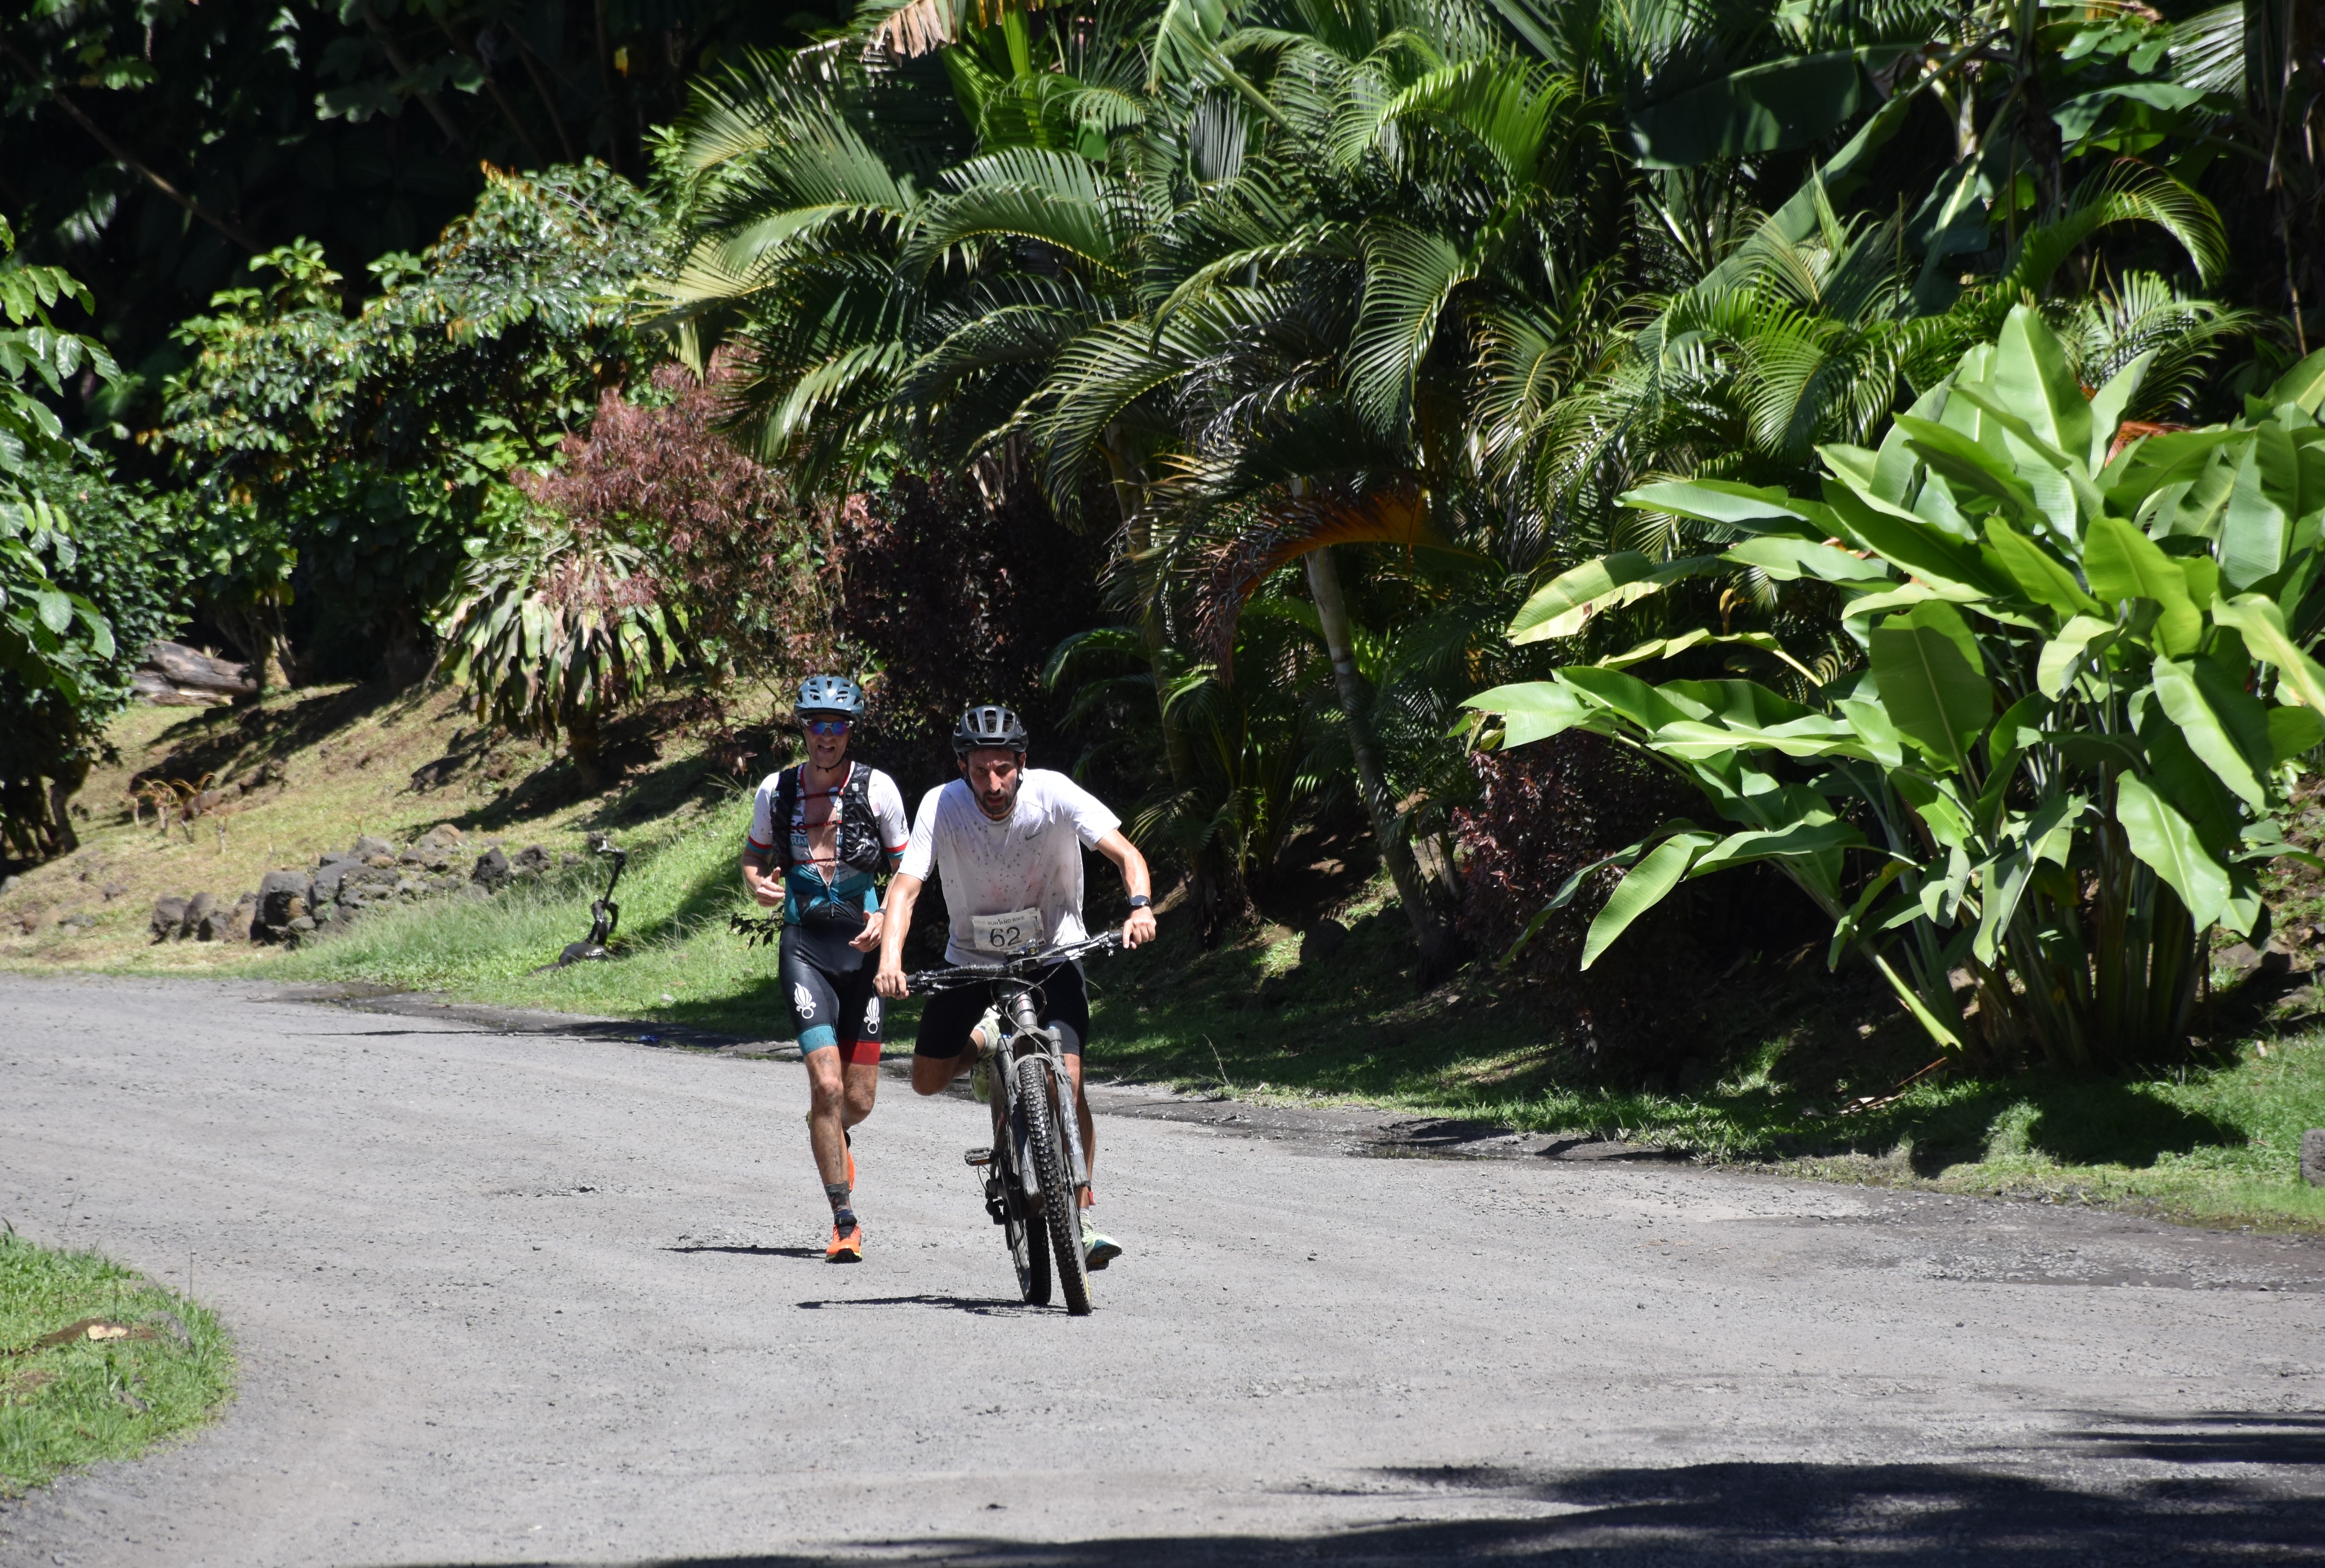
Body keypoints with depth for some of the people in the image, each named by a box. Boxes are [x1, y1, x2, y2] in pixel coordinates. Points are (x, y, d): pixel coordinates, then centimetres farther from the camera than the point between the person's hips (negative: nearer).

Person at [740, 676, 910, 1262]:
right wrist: (758, 885, -8)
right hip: (805, 945, 0)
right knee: (828, 1086, -15)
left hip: (864, 947, 0)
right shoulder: (776, 792, 2)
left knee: (859, 1098, 4)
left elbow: (905, 868, 4)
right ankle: (845, 1223, -6)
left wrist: (886, 918, -14)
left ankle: (831, 1134, 43)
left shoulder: (877, 789, -3)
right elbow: (754, 858, 15)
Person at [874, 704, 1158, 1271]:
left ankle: (1082, 1220, -16)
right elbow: (905, 887, -24)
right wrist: (891, 958, -41)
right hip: (972, 958, 2)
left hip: (1052, 953, -2)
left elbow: (1125, 853, -20)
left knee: (1066, 1078, -20)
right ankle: (987, 1041, 30)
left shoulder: (1052, 794, -21)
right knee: (928, 1079, -3)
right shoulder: (941, 806, -19)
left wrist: (1141, 906, -41)